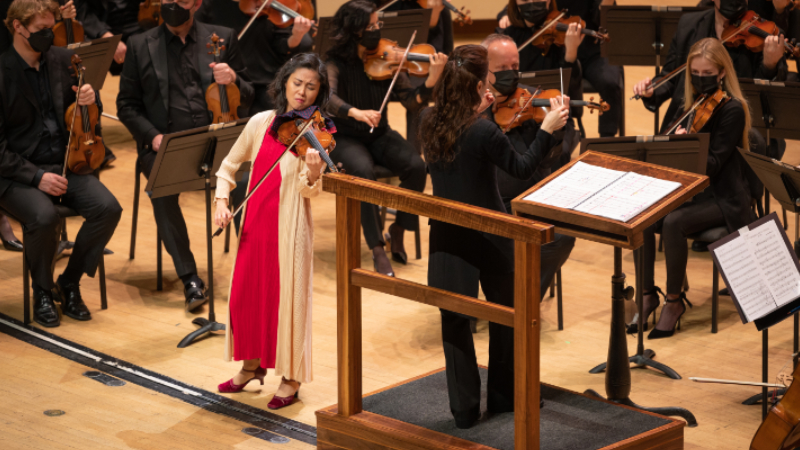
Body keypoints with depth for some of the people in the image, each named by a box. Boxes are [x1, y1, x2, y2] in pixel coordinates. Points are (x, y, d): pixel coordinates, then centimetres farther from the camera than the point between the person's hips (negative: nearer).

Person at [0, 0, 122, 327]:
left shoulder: (63, 60, 7)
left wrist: (90, 100, -6)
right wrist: (36, 177, -22)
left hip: (65, 165, 5)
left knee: (107, 208, -21)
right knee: (44, 217, -34)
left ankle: (69, 283, 0)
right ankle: (43, 291, -6)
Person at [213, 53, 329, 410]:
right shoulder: (260, 123, 3)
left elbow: (310, 192, -18)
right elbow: (230, 165, 13)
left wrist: (312, 175, -40)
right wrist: (222, 200, -2)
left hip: (290, 228, -5)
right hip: (254, 222, 5)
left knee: (288, 299, 0)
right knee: (245, 294, 13)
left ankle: (290, 379, 14)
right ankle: (252, 364, 33)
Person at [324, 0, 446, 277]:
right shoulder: (336, 63, -10)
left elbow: (410, 100, -10)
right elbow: (328, 98, -28)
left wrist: (432, 79, -28)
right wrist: (355, 112, -46)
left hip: (378, 135, 3)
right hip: (346, 138, -3)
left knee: (415, 165, -24)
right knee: (363, 170, -35)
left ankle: (398, 231, -1)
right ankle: (377, 250, -27)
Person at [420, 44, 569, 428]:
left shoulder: (430, 123, -6)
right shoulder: (485, 133, -22)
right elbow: (522, 169, -10)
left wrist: (475, 113, 11)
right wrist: (548, 129, -9)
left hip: (446, 235, 4)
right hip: (488, 237, -4)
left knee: (454, 317, 10)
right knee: (506, 313, 16)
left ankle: (464, 407, 11)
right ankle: (504, 396, 27)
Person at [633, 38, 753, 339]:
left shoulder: (733, 109, -11)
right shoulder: (694, 103, 11)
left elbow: (712, 165, -18)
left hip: (722, 199, -7)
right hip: (691, 190, 7)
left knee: (672, 223, -32)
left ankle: (674, 301, -17)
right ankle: (647, 294, -10)